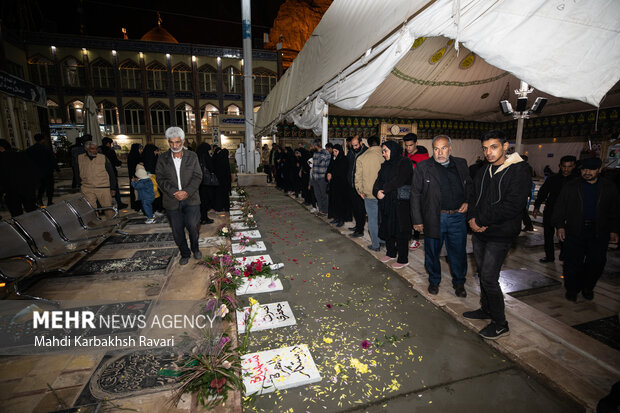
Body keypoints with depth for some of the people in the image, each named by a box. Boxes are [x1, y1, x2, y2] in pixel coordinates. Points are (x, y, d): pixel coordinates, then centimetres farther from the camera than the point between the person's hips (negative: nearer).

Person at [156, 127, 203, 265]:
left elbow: (197, 176, -3)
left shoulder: (192, 156, 3)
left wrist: (187, 192, -16)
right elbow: (161, 179, -1)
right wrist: (174, 192, -16)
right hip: (172, 200, 2)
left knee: (192, 225, -10)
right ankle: (185, 253, 28)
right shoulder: (162, 159, 5)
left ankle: (195, 248, 19)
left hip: (190, 198, -1)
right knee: (177, 230, 7)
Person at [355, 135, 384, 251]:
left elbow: (358, 177, -1)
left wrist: (360, 191, 10)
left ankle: (375, 244, 14)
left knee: (373, 219, 7)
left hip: (369, 194, -1)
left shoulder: (361, 158, -3)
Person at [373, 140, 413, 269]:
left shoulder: (405, 162, -6)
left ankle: (403, 259, 13)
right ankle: (391, 253, 31)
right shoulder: (386, 165, 16)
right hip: (386, 202, 7)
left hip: (400, 203, -7)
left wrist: (384, 190, -11)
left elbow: (399, 180, -17)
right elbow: (379, 180, 8)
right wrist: (377, 191, -12)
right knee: (387, 228, 13)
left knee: (400, 231, 0)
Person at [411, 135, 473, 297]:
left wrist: (467, 201, 0)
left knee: (459, 253, 13)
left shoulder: (461, 164, 7)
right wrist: (417, 220, -7)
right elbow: (416, 194, -4)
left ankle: (459, 282, 35)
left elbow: (469, 185, 20)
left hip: (458, 217, 3)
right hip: (434, 218, -2)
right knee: (432, 253, 11)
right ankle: (434, 281, 34)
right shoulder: (423, 167, -4)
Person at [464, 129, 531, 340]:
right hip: (479, 232, 7)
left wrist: (482, 221, -17)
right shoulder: (484, 171, 10)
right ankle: (486, 309, 36)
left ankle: (500, 324, 14)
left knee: (489, 278, -5)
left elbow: (512, 206, -22)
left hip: (499, 235, -7)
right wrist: (472, 218, -6)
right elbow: (473, 197, 13)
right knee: (483, 273, 17)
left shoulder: (519, 170, -12)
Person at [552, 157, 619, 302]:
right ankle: (572, 289, 16)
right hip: (574, 232, -2)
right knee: (573, 263, 1)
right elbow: (560, 207, 2)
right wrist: (560, 226, -5)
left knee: (597, 263, 6)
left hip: (599, 233, 2)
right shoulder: (571, 186, 2)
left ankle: (588, 287, 27)